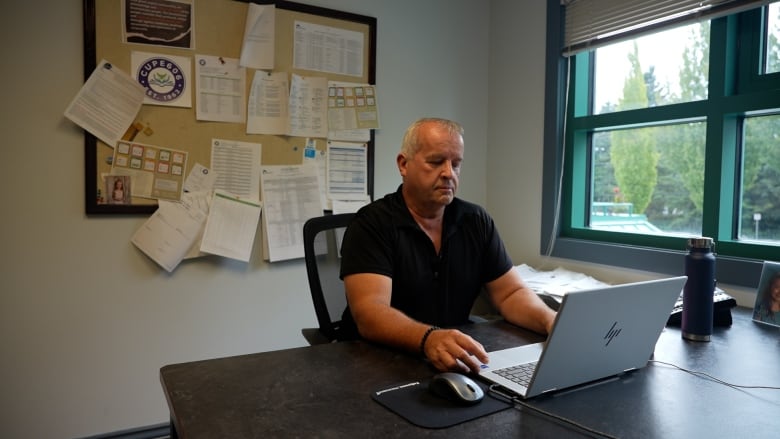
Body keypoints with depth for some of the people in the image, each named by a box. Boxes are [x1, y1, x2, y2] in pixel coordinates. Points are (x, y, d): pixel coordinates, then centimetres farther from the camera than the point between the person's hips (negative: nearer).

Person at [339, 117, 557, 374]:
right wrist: (428, 339, -42)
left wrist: (551, 321, -15)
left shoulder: (476, 222, 3)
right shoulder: (371, 225, -13)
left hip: (456, 366, 3)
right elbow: (370, 313, -24)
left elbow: (511, 293, 5)